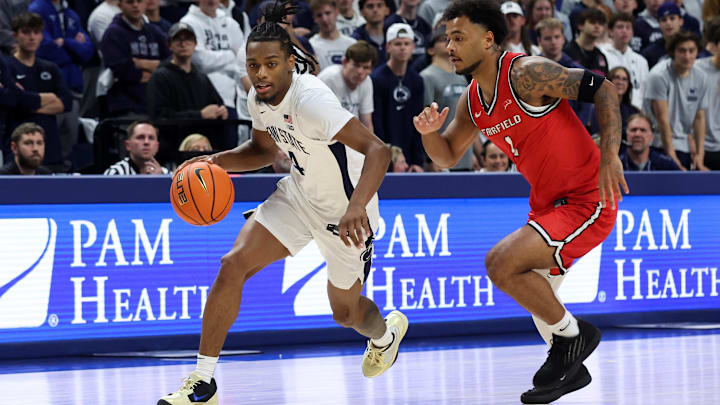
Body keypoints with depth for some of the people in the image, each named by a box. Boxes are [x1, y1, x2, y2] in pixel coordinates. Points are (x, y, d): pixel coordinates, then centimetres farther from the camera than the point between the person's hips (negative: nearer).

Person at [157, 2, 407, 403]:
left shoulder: (310, 100, -33)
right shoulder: (259, 99, -9)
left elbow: (378, 150, -41)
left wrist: (356, 207, -56)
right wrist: (216, 161, -6)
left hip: (346, 210, -6)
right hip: (299, 193, 6)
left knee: (345, 312, 13)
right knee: (233, 265, -14)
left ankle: (386, 333, 53)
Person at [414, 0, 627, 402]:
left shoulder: (526, 73, -20)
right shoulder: (473, 101, 6)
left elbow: (601, 87, -19)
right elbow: (448, 157, 18)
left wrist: (609, 156, -27)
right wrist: (430, 132, -5)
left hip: (587, 200, -9)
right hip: (548, 203, 9)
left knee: (502, 263, -21)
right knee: (537, 294, 17)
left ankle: (572, 334, -1)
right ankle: (569, 369, 37)